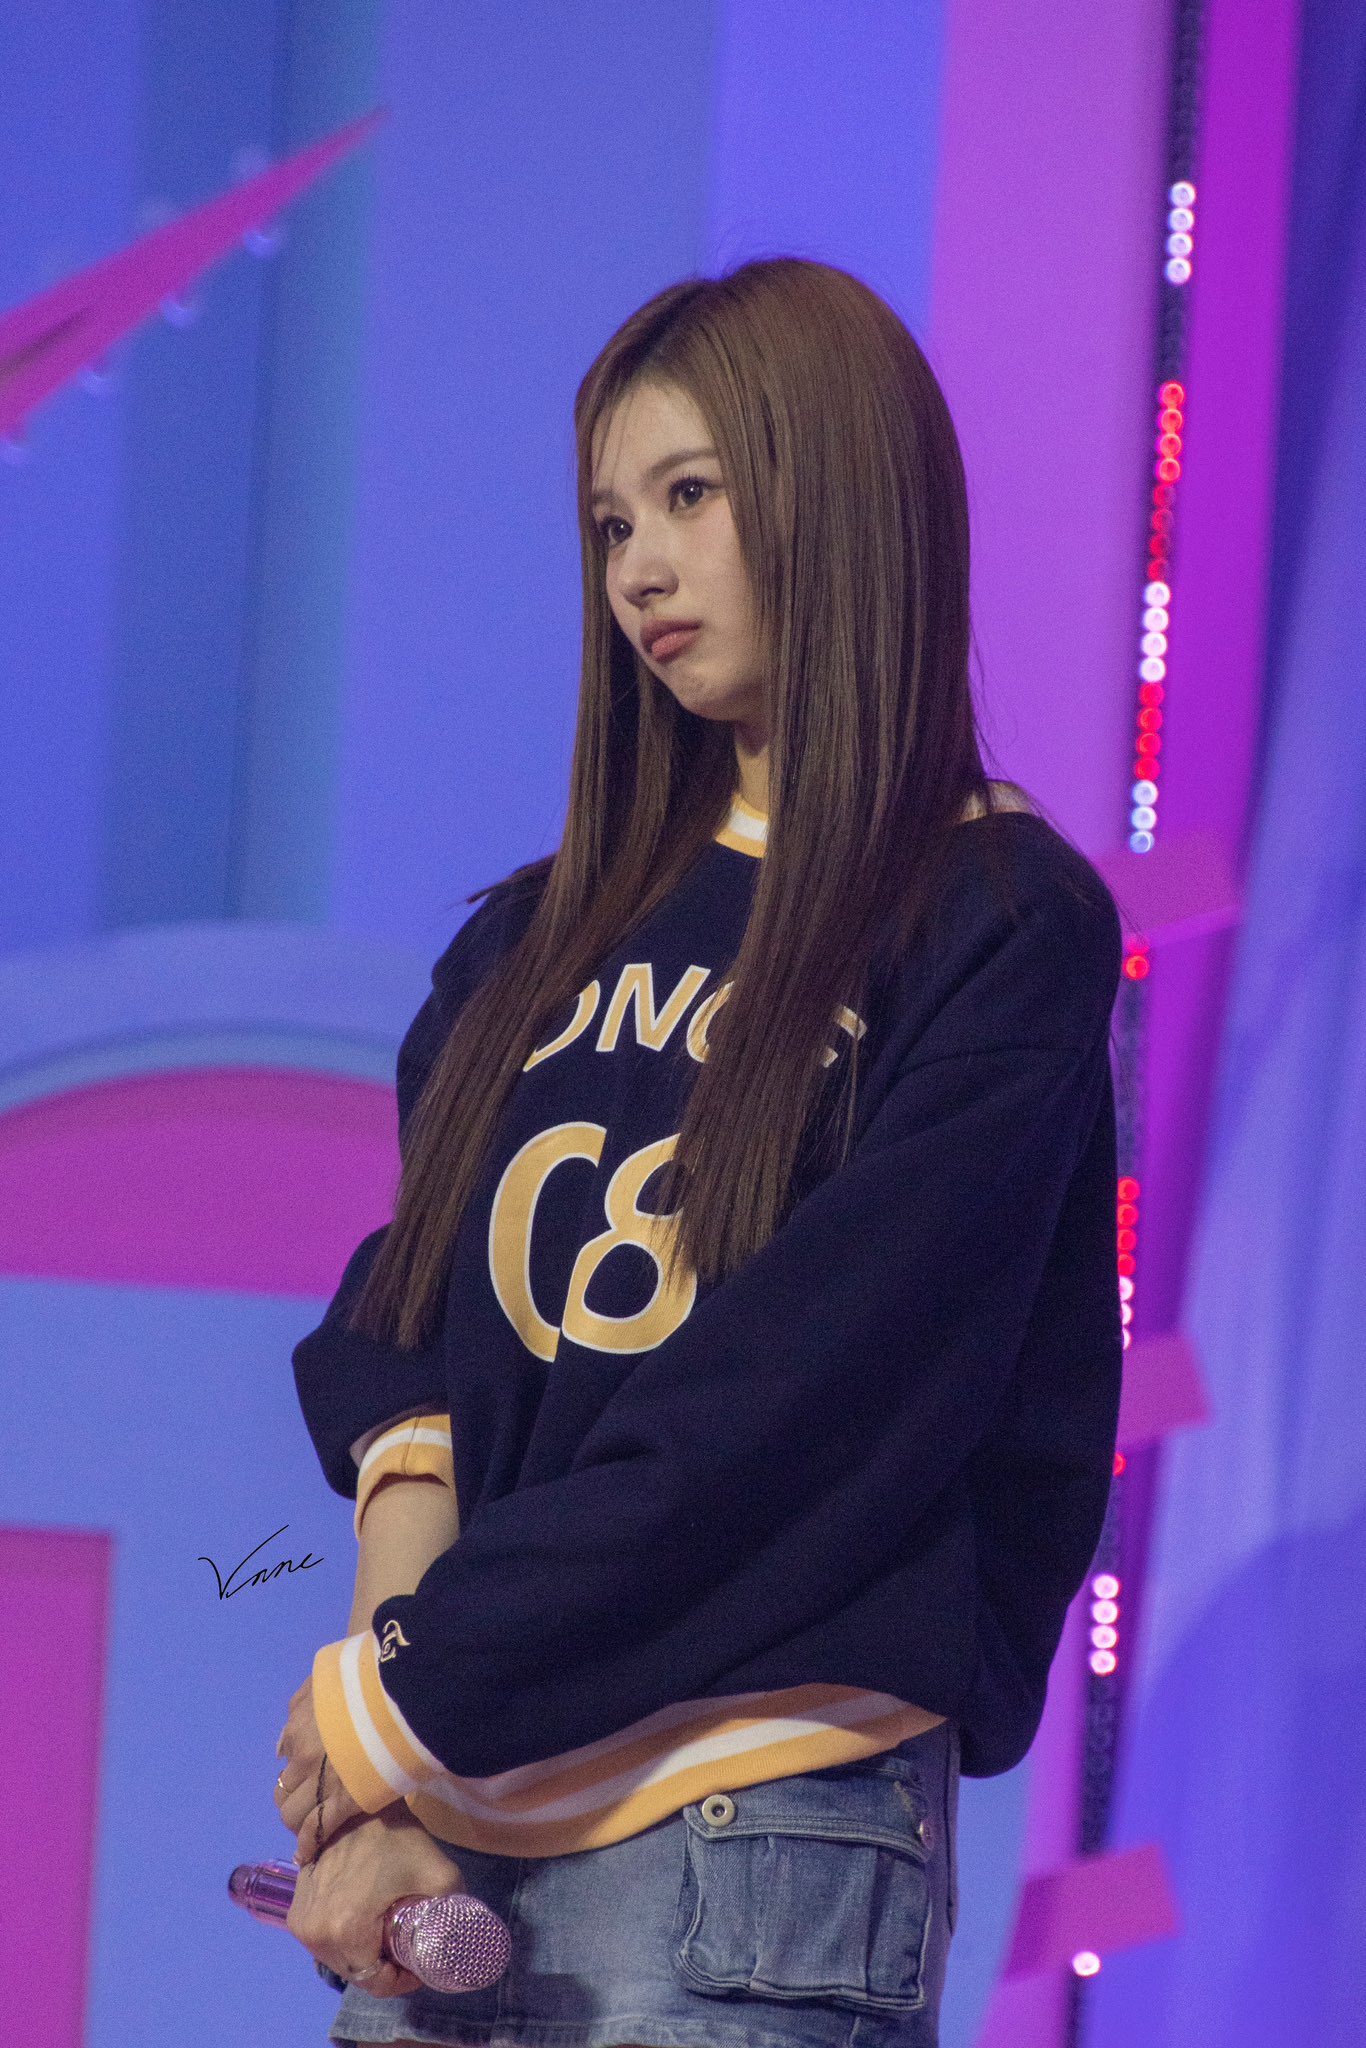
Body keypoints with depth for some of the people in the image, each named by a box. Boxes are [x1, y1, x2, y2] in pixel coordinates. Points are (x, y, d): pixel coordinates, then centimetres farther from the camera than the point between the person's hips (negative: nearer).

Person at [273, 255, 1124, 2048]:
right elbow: (400, 1317, 8)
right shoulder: (543, 938, 17)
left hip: (755, 1825, -5)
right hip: (450, 1839, 5)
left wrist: (408, 1697, -9)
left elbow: (796, 1400, -10)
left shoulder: (1003, 931, -2)